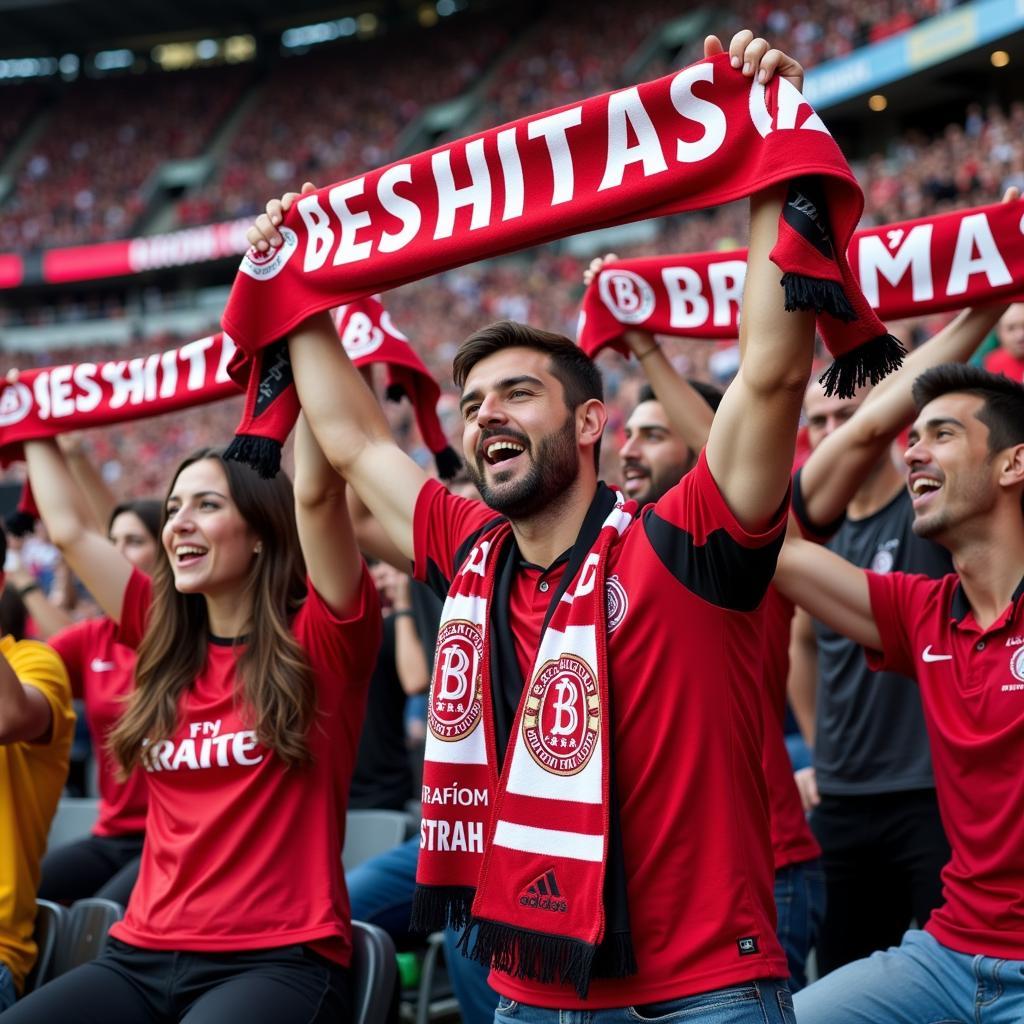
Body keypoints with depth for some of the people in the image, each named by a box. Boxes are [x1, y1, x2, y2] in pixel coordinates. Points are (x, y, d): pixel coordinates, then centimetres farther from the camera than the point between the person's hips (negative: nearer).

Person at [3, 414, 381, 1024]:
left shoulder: (319, 641, -3)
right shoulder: (167, 640, 13)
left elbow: (317, 494, -16)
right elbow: (68, 527, 20)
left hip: (279, 962, -5)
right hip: (144, 955, 6)